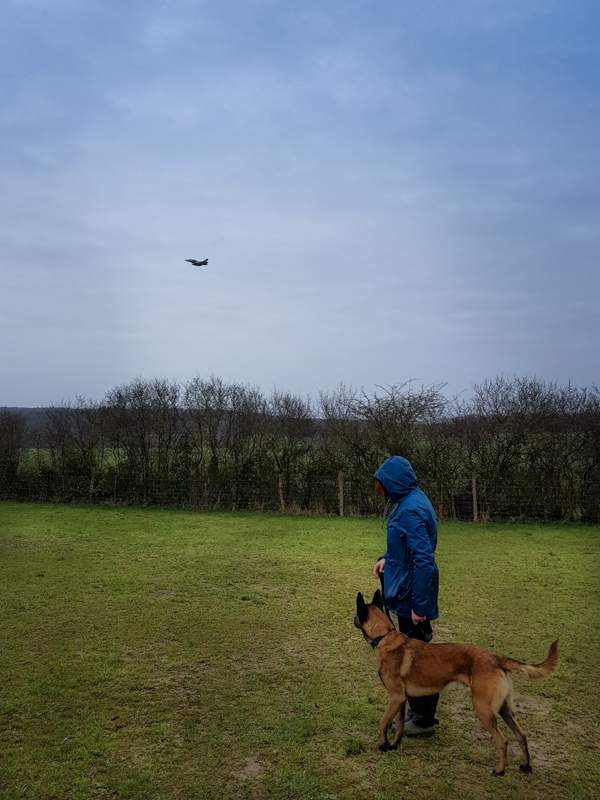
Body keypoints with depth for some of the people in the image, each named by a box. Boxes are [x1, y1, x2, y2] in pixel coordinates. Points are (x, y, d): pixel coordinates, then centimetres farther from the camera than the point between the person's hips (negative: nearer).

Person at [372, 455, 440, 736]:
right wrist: (386, 558, 6)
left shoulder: (410, 510, -24)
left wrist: (419, 605, -24)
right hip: (408, 594, 10)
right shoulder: (411, 501, 7)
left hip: (412, 596, -10)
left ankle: (424, 720, 20)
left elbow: (424, 560, -27)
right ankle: (418, 710, 35)